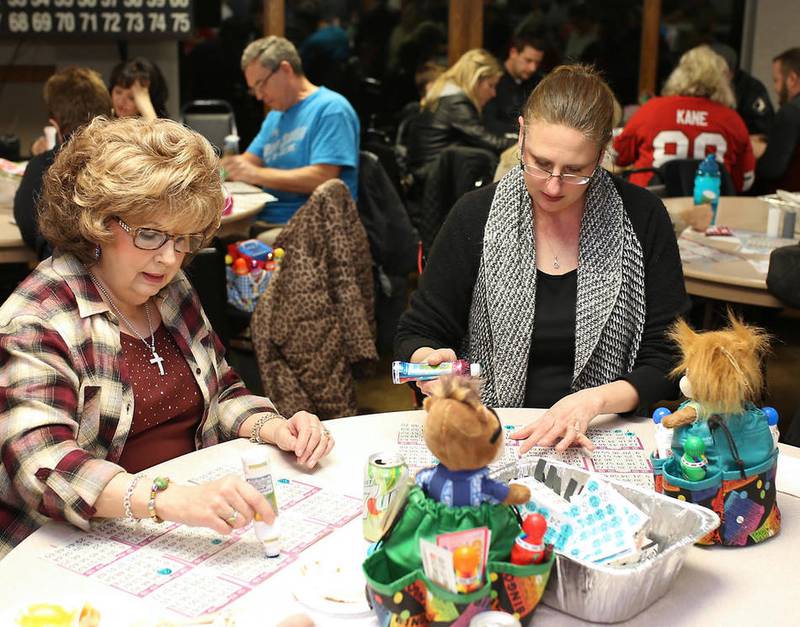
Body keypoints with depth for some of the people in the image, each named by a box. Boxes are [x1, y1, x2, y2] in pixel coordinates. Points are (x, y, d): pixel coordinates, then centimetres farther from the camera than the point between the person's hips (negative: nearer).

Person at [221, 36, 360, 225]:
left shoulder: (330, 108, -5)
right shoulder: (275, 116, 24)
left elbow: (322, 178, -16)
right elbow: (246, 162, 20)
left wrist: (256, 174, -15)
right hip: (263, 220, 8)